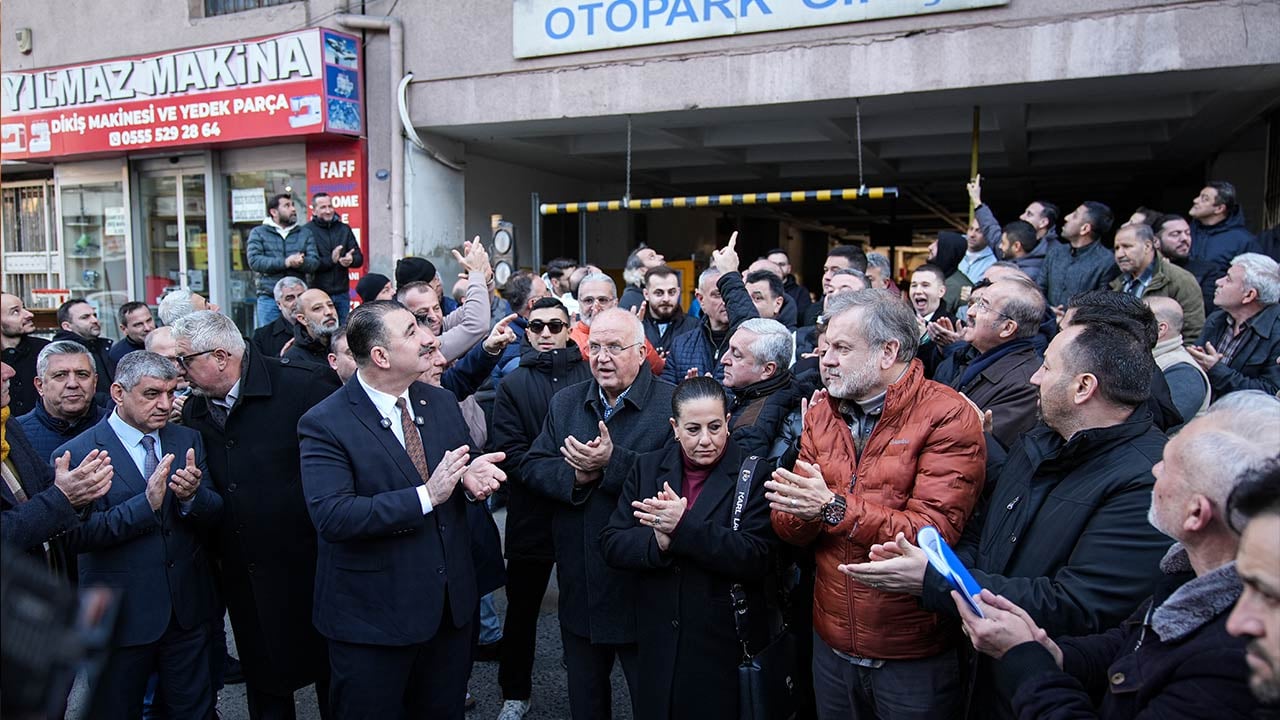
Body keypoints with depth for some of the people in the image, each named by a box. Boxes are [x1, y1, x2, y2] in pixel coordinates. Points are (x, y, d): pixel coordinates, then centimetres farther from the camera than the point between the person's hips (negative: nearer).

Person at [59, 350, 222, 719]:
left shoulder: (188, 440, 4)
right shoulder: (77, 454, -10)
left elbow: (214, 516, 1)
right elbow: (77, 535, -19)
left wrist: (192, 496, -21)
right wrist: (146, 503, -29)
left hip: (188, 609, 4)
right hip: (123, 615, -3)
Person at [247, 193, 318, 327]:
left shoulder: (305, 234, 13)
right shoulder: (258, 233, 7)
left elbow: (315, 262, 2)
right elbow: (254, 261, -7)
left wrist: (301, 262, -21)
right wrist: (285, 262, -18)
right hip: (269, 299, -2)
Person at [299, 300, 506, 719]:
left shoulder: (442, 403, 4)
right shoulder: (325, 424, -15)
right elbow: (331, 516, -25)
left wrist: (471, 476, -12)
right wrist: (425, 496, -29)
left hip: (450, 606, 6)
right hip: (372, 617, -5)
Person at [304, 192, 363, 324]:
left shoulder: (344, 229, 12)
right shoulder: (306, 231, -3)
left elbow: (359, 258, 10)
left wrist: (351, 260, -13)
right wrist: (330, 260, -23)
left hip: (342, 294, 4)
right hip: (318, 293, -4)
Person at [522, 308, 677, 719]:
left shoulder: (671, 403, -12)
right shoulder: (565, 403, 7)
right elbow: (532, 467, 2)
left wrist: (612, 461, -28)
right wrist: (576, 474, -16)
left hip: (642, 588, -5)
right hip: (579, 588, 6)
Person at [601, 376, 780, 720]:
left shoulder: (754, 475, -8)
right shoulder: (647, 469, 3)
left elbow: (758, 558, -18)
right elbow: (612, 545, -1)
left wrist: (685, 527, -27)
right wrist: (658, 541, -21)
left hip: (726, 649, -3)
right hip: (657, 646, 3)